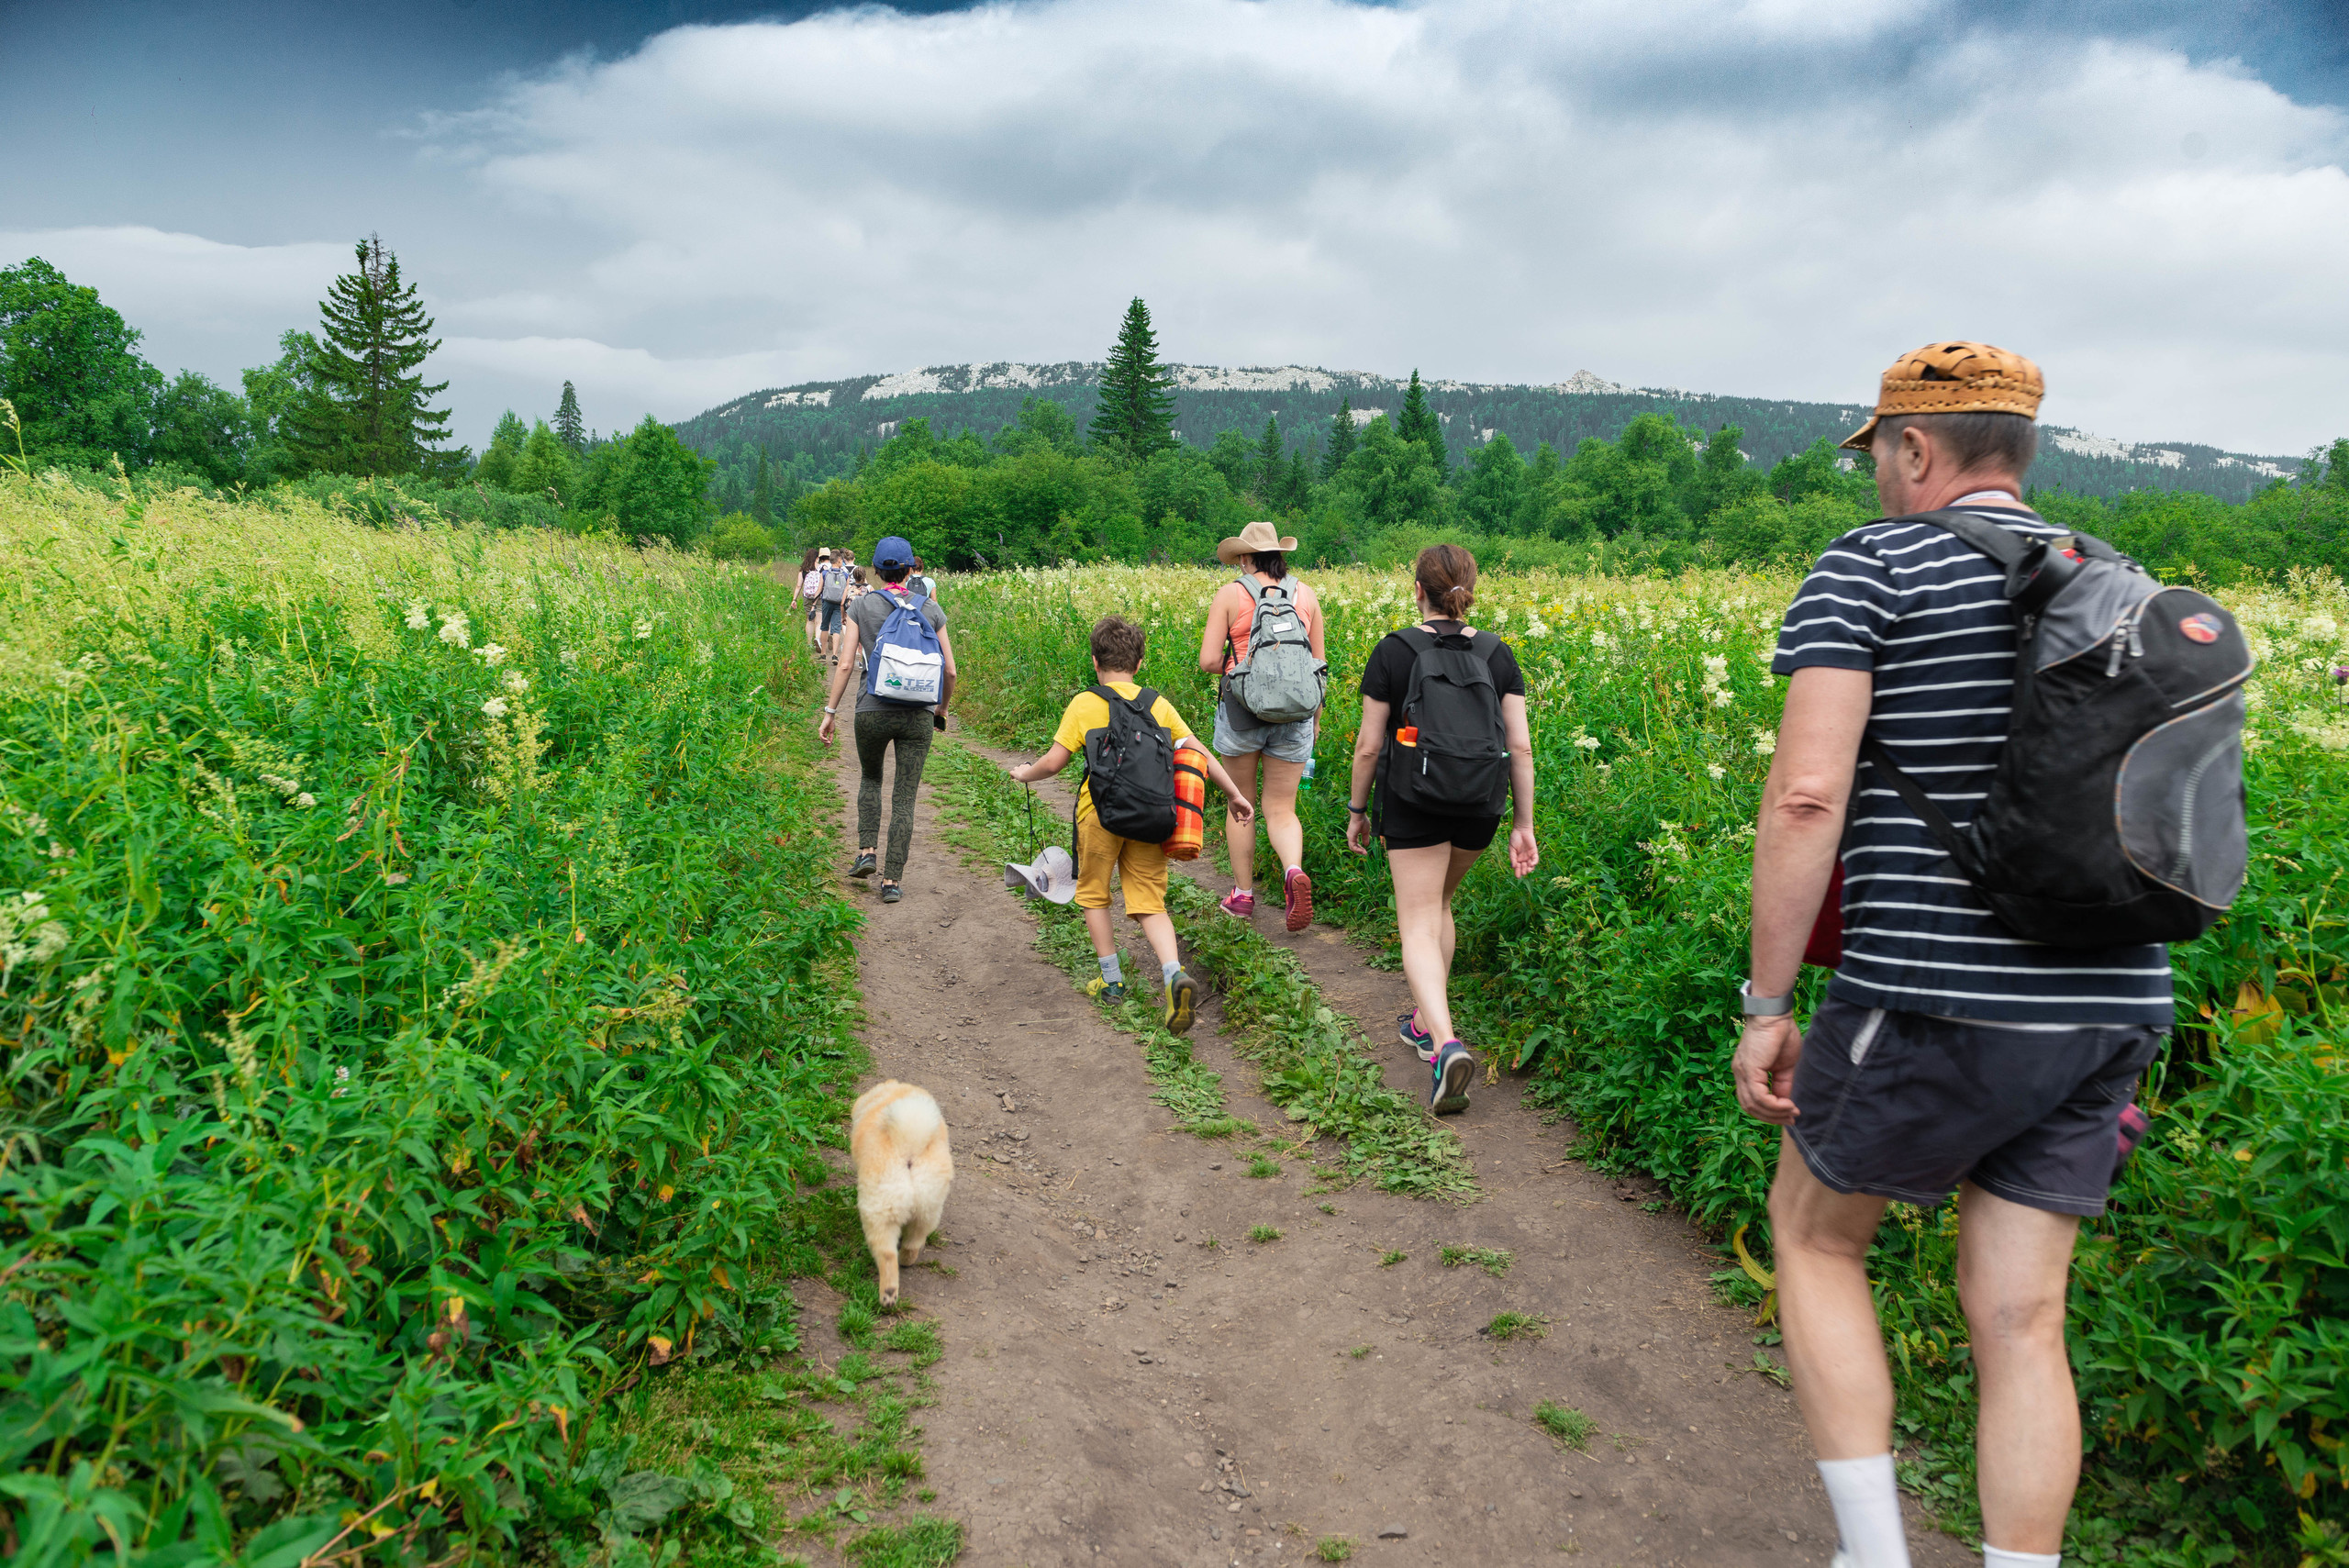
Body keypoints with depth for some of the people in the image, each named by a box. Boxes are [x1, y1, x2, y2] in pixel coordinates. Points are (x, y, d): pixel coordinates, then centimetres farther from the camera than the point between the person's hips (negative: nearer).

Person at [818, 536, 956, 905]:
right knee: (905, 798, 6)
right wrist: (941, 709, 20)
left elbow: (845, 664, -6)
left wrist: (830, 712, 1)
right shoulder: (931, 610, 3)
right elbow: (950, 671, 3)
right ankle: (892, 880, 5)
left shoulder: (861, 606, 0)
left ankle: (867, 851, 16)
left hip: (873, 710, 0)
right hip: (918, 714, 0)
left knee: (870, 777, 27)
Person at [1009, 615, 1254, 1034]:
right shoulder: (1158, 704, 9)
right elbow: (1199, 753, 9)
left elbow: (1053, 762, -4)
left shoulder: (1085, 704, -1)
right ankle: (1174, 972, -18)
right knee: (1149, 903, 6)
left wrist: (1024, 774, 17)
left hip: (1100, 814, -3)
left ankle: (1112, 981, 20)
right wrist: (1235, 794, 16)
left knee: (1094, 894, 17)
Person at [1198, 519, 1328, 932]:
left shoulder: (1230, 594, -4)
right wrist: (1316, 712, 20)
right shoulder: (1305, 594, 5)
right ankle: (1294, 871, -21)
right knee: (1281, 809, 8)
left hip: (1241, 708, -2)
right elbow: (1319, 661, 9)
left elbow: (1208, 661, -8)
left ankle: (1242, 894, 23)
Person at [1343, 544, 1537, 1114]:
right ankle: (1424, 1020, 33)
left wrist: (1357, 810, 8)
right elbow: (1521, 746, 0)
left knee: (1418, 925, -4)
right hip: (1479, 808, 4)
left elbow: (1368, 747, -6)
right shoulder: (1497, 654, 2)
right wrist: (1523, 824, 6)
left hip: (1412, 805, -4)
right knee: (1438, 902, 26)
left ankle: (1446, 1044, -24)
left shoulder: (1392, 652, -7)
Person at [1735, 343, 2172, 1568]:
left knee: (1813, 1235, 16)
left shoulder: (1866, 568, -7)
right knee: (2018, 1317, 13)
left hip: (1938, 1003, -6)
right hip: (2107, 1006, 6)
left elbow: (1806, 796, -18)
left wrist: (1765, 1004, -11)